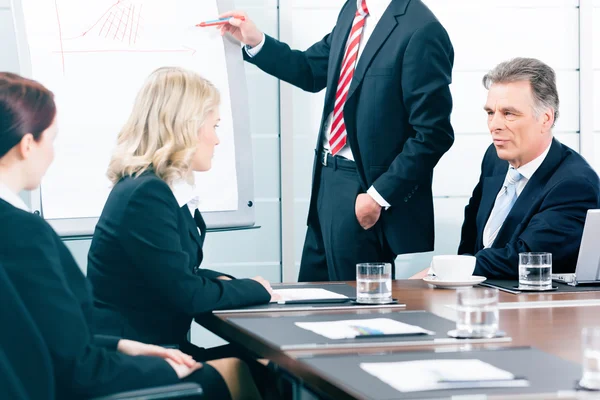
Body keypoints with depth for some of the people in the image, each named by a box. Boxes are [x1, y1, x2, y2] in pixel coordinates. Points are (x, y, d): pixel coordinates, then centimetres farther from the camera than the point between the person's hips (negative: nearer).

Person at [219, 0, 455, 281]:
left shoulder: (420, 30, -21)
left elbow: (433, 134, -20)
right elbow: (312, 71, 19)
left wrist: (379, 196, -19)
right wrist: (255, 42, 5)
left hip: (365, 186, -8)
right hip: (328, 177, 8)